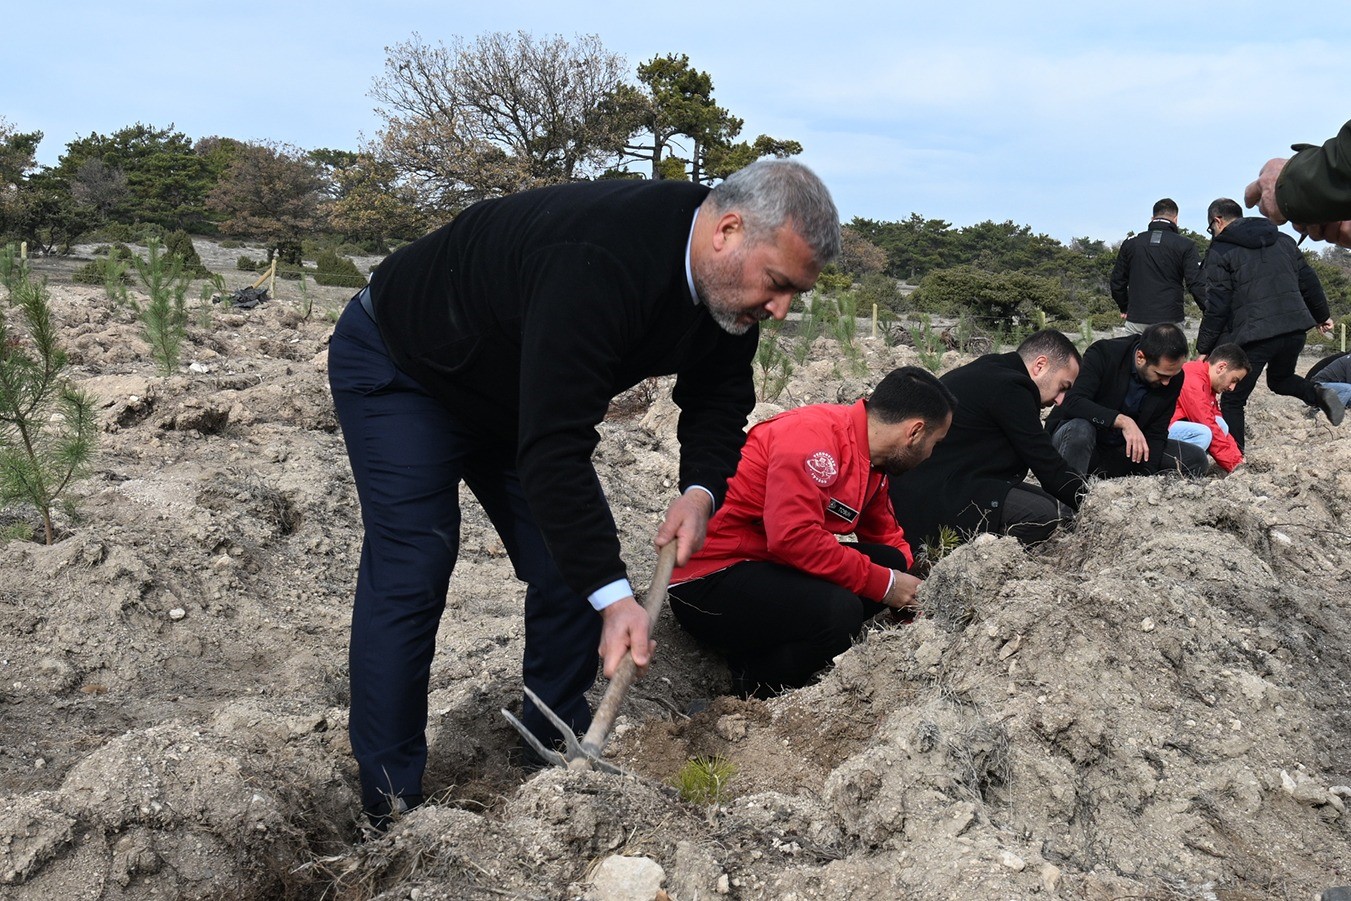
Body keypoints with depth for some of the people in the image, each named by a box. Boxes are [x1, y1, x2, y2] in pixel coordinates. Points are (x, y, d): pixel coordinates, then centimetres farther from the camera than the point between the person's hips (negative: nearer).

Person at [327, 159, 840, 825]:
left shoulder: (731, 281, -14)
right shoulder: (599, 265, -41)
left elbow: (720, 398, -1)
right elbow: (552, 448, -42)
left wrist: (701, 490, -21)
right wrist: (613, 597, -43)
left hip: (520, 391, 8)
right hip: (397, 366, -8)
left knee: (579, 557, 1)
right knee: (411, 566, -15)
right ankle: (392, 813, -5)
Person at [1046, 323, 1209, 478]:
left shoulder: (1173, 378, -9)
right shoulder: (1103, 354, -22)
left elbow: (1156, 435, -6)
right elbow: (1072, 402, -34)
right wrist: (1122, 421, -43)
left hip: (1125, 450, 5)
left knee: (1196, 459, -9)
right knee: (1080, 429, -39)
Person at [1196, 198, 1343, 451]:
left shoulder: (1221, 250, -2)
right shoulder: (1283, 240, 17)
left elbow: (1216, 306, -7)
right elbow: (1309, 281, 19)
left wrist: (1204, 349, -2)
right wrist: (1322, 315, 34)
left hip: (1253, 335, -6)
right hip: (1295, 329, 6)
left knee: (1232, 401, 6)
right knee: (1280, 378, 31)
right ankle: (1319, 394, 3)